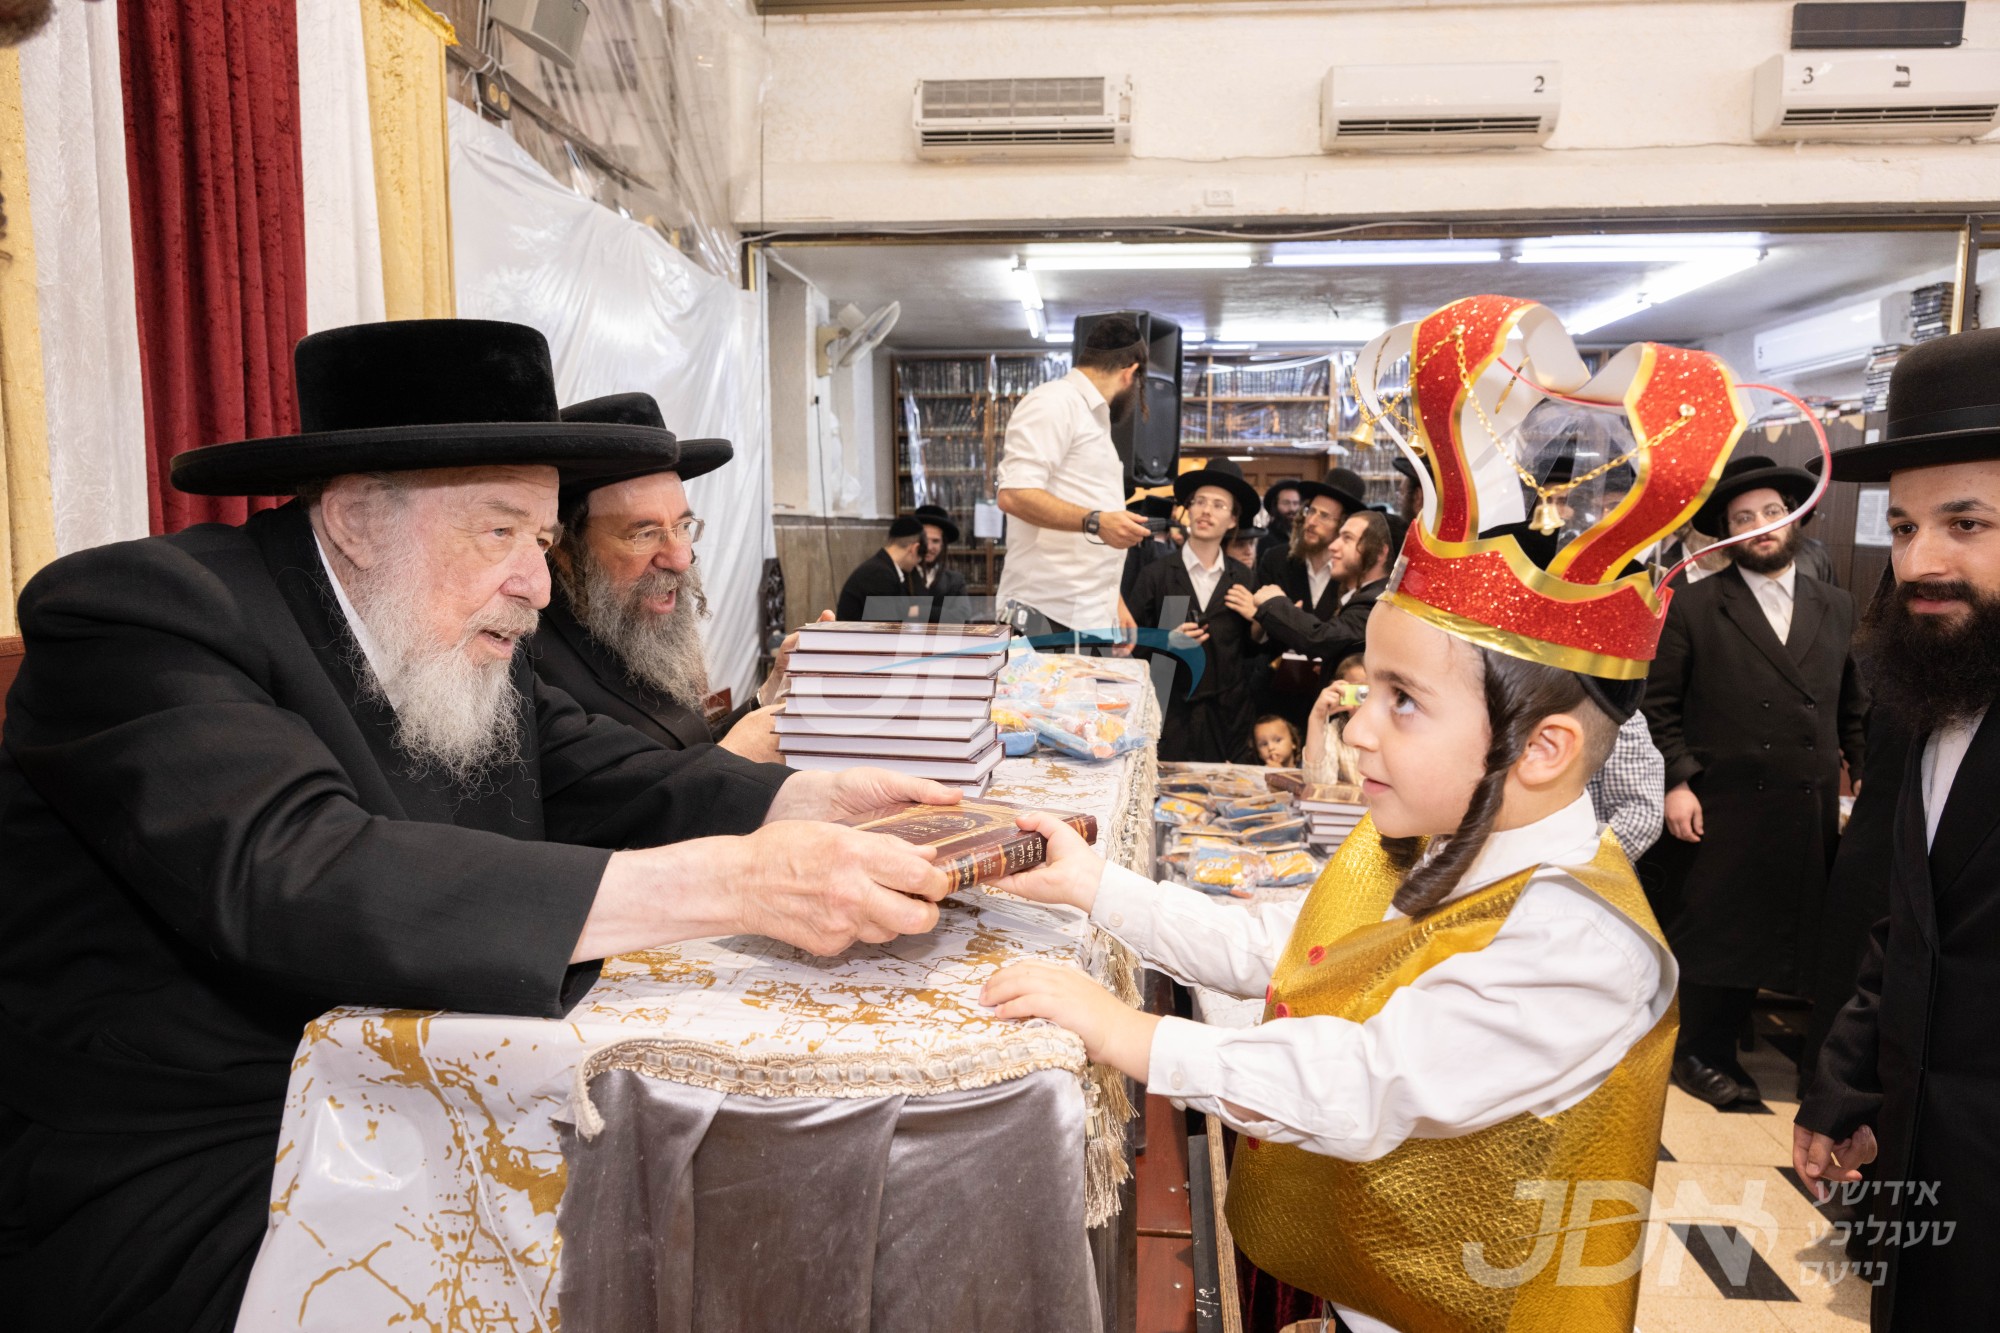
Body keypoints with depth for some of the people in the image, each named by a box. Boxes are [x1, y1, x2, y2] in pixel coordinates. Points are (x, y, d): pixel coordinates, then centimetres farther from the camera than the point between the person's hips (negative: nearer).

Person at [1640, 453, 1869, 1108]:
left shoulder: (1837, 608, 11)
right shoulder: (1694, 607, -2)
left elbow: (1855, 709, 15)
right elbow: (1659, 705, -5)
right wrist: (1676, 782, -12)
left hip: (1807, 819, 4)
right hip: (1719, 810, -4)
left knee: (1780, 932, 11)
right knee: (1708, 933, 5)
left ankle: (1720, 1046, 26)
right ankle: (1699, 1054, 22)